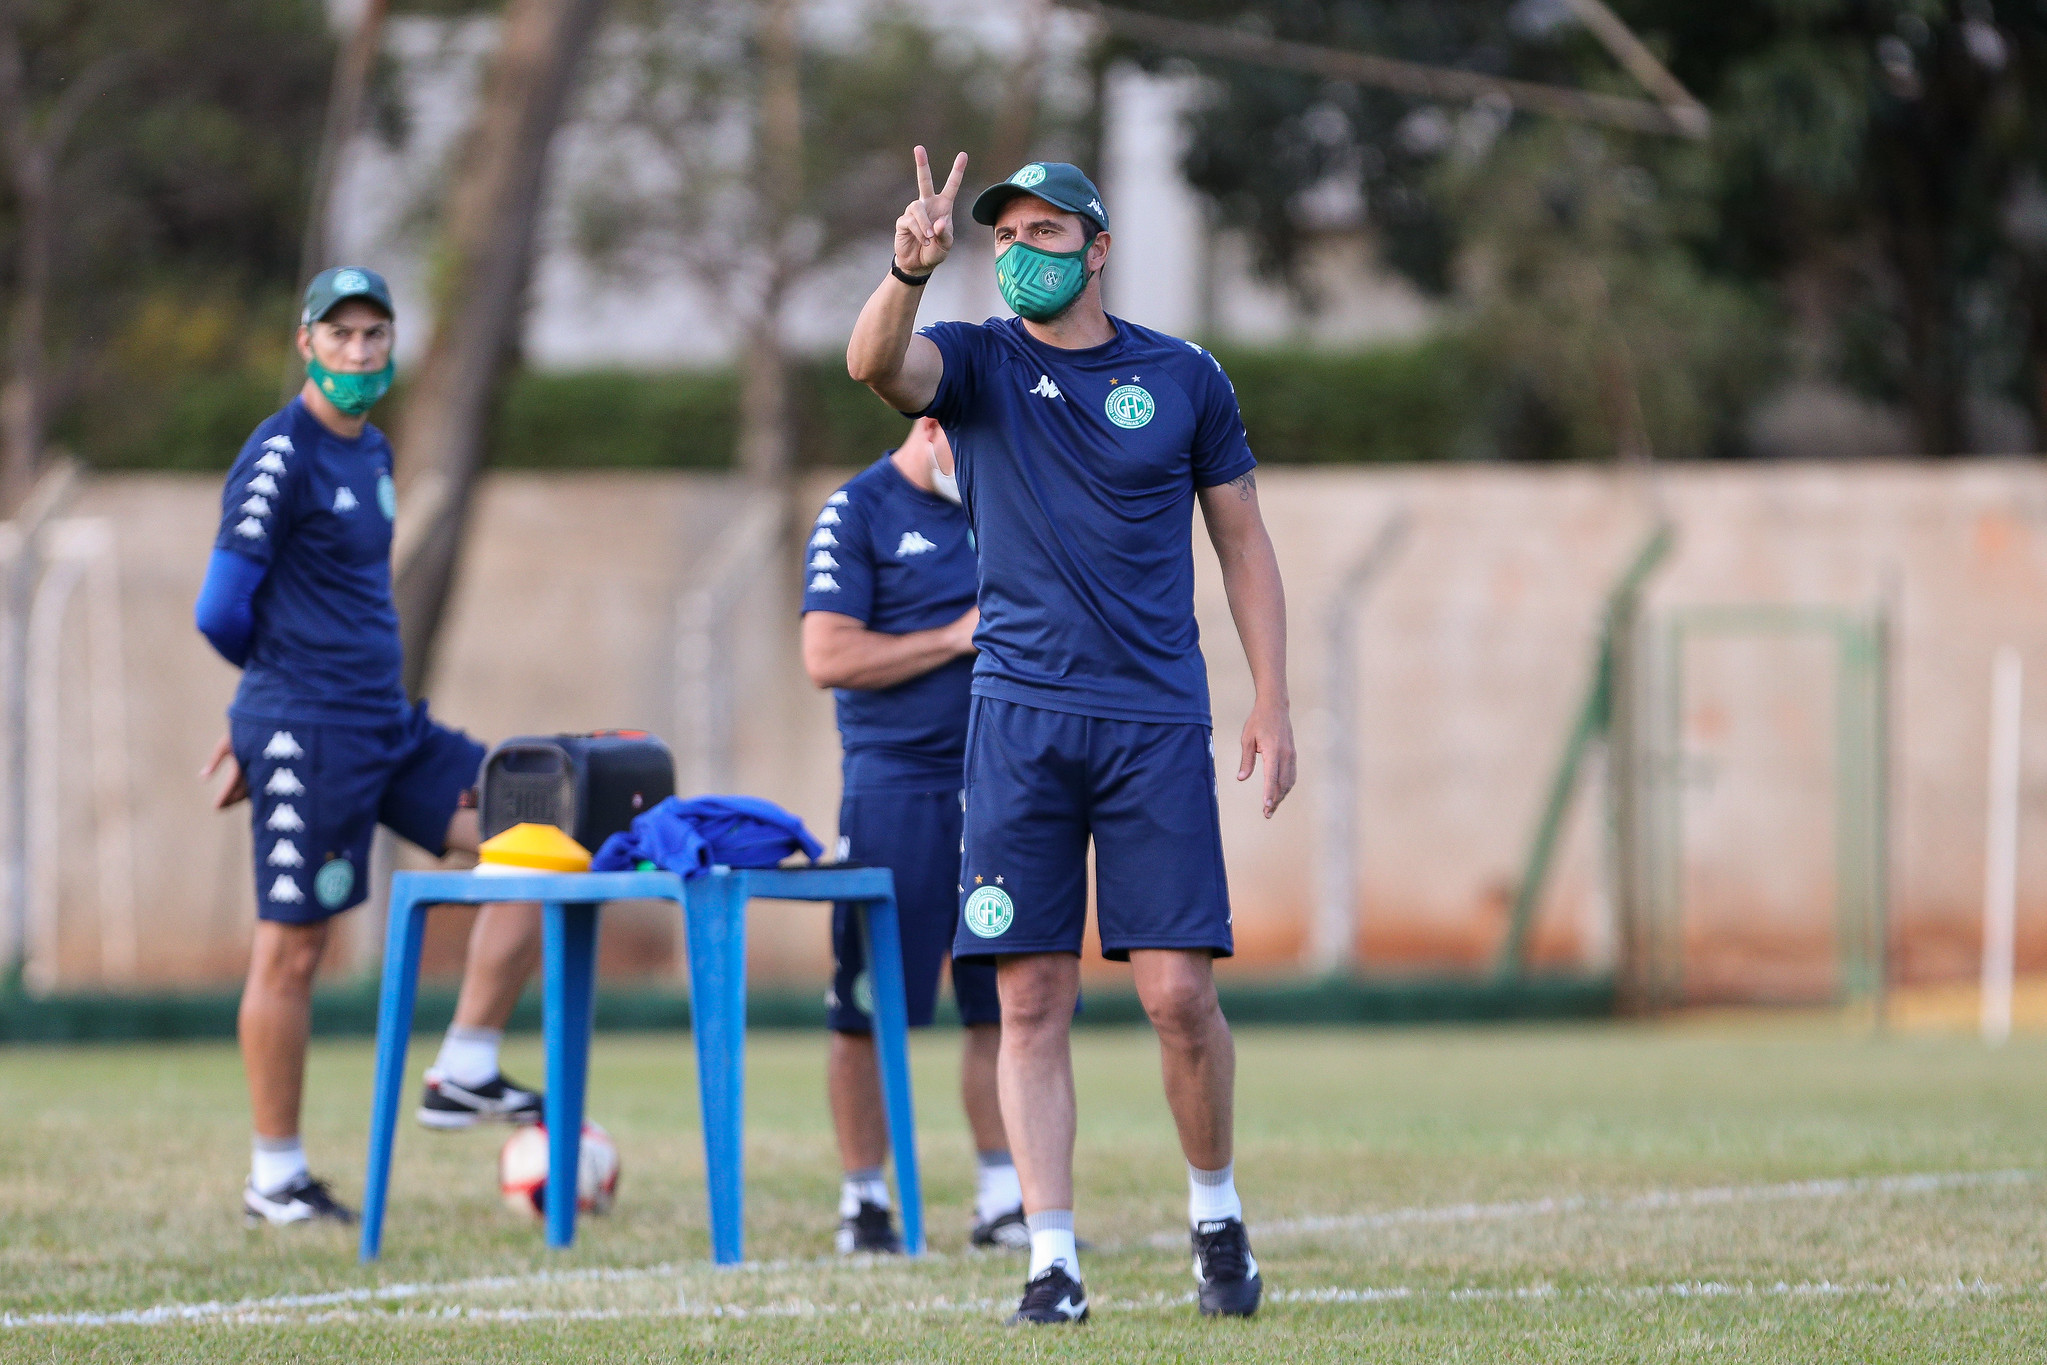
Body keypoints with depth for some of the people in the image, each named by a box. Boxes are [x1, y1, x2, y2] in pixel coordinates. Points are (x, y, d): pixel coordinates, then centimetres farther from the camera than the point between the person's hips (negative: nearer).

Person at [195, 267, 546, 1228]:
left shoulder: (373, 452, 15)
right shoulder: (282, 455, -12)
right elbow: (222, 612, -14)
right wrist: (279, 690, 5)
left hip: (391, 726, 8)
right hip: (310, 734, -8)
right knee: (292, 949, -4)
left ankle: (465, 1074, 3)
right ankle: (274, 1179, 5)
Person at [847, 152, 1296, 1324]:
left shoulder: (1185, 379, 7)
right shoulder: (977, 363, 6)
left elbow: (1244, 540, 12)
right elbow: (877, 363, -16)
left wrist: (1274, 700, 4)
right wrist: (910, 271, -36)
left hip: (1157, 722, 0)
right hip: (1021, 719, 1)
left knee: (1180, 993, -6)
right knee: (1034, 997, -3)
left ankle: (1217, 1212, 16)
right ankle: (1054, 1260, 0)